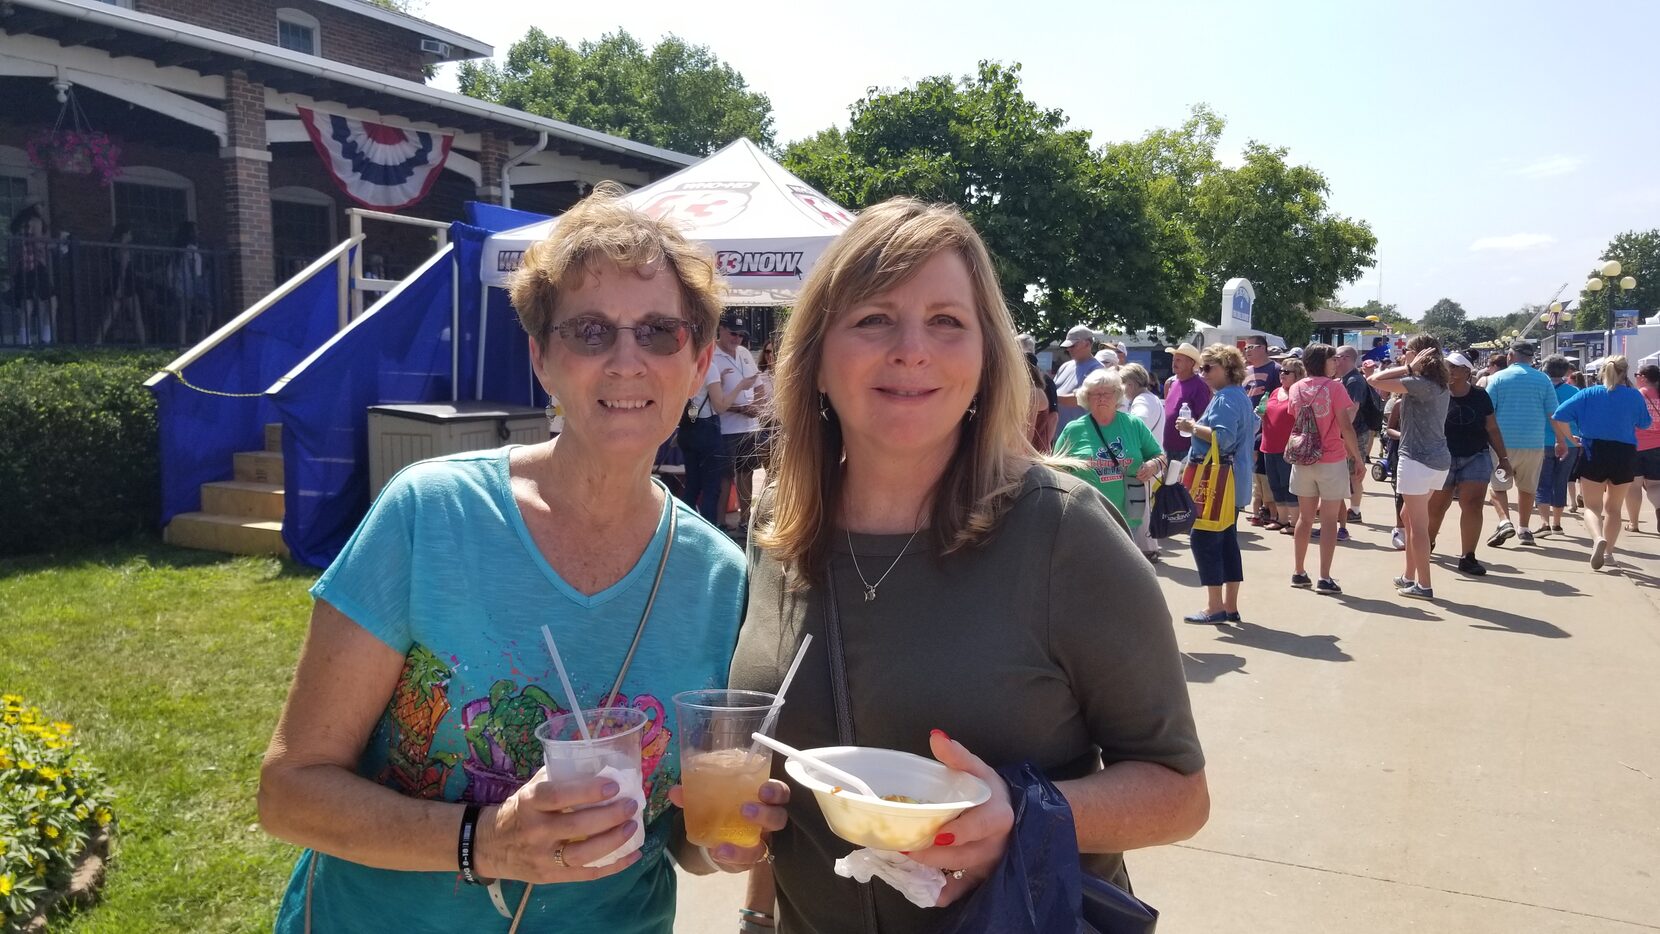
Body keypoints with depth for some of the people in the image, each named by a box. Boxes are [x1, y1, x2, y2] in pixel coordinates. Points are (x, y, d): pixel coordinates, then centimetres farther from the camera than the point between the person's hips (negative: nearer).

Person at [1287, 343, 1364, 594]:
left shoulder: (1296, 388, 5)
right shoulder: (1334, 387, -10)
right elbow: (1346, 427, -13)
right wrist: (1357, 456, -4)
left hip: (1303, 459, 5)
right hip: (1332, 461, -5)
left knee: (1305, 518, 14)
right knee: (1329, 521, 1)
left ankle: (1299, 572, 18)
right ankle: (1324, 578, 0)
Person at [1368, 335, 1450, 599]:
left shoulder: (1420, 384, -16)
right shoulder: (1439, 385, 12)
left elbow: (1376, 381, -19)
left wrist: (1407, 368, -14)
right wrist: (1409, 369, 12)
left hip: (1418, 459, -9)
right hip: (1437, 459, 9)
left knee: (1418, 523, -2)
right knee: (1408, 516, 21)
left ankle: (1424, 585, 4)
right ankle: (1410, 577, 28)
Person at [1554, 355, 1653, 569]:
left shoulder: (1588, 394, -1)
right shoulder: (1635, 396, 0)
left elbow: (1558, 417, -7)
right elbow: (1646, 424, 12)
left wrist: (1563, 439, 7)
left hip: (1594, 453, -1)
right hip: (1625, 455, 1)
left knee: (1592, 506, 2)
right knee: (1613, 508, 17)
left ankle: (1598, 539, -26)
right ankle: (1608, 551, 16)